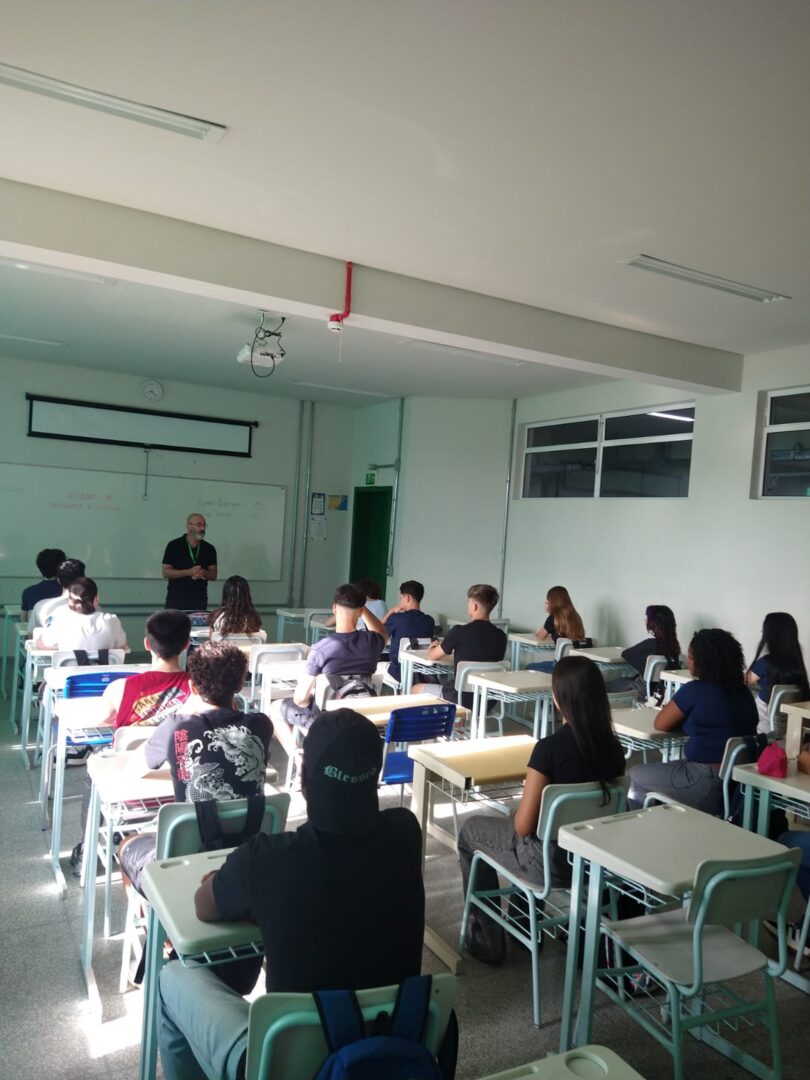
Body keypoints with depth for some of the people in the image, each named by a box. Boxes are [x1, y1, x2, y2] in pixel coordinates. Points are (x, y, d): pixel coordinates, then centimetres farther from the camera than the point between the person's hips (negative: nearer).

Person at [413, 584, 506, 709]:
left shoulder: (458, 632, -16)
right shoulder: (501, 636, -3)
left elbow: (432, 656, 0)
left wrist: (432, 649, 21)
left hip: (462, 701, -5)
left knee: (417, 689, 20)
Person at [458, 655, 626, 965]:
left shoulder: (550, 747, -26)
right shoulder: (612, 747, -7)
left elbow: (523, 825, -21)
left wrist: (518, 814, 2)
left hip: (554, 864, -6)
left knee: (471, 829, 19)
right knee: (528, 839, 35)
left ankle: (486, 940, 25)